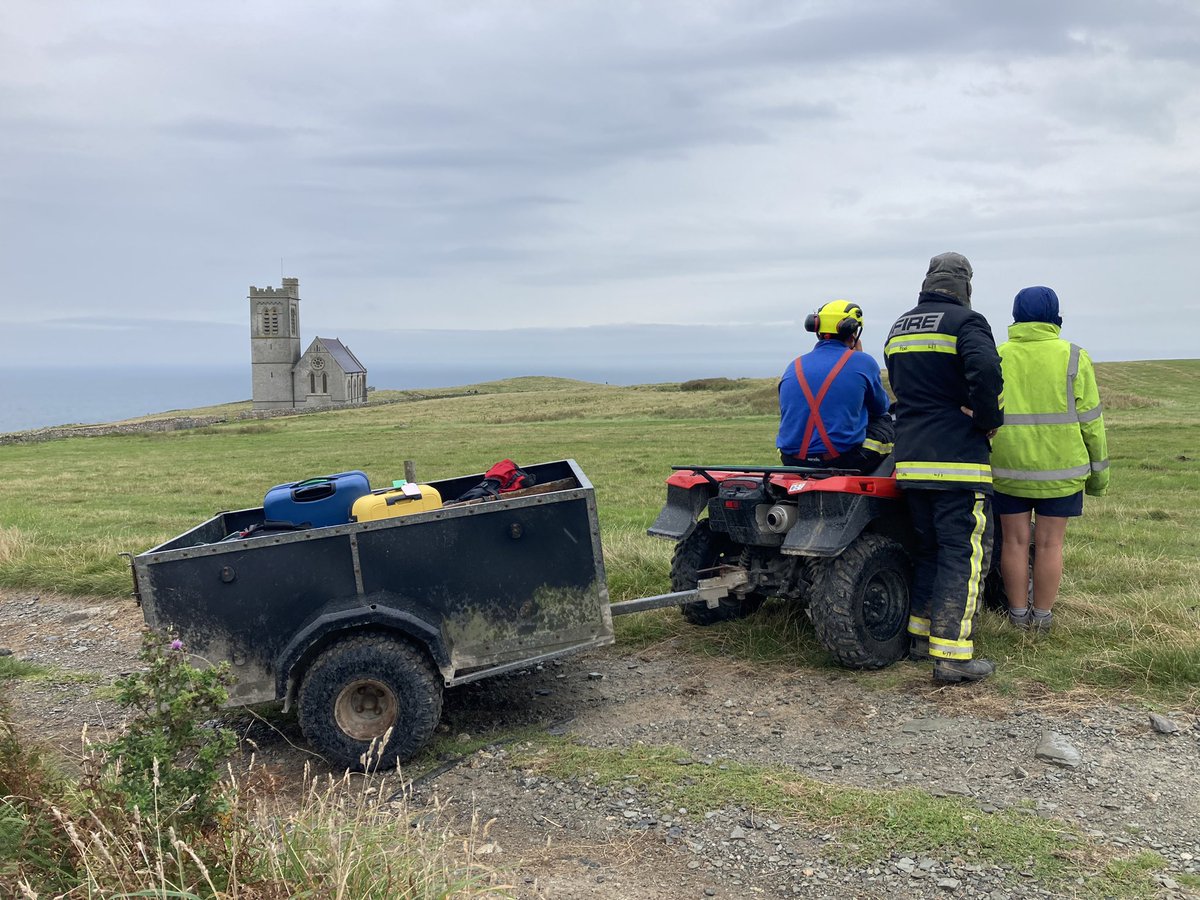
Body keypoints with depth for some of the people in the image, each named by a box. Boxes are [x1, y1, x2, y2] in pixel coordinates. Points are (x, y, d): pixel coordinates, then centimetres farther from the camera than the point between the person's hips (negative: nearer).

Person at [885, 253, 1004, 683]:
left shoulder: (898, 329, 17)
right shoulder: (966, 321, -7)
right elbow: (985, 371, -25)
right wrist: (990, 419, -11)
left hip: (910, 458, 7)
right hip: (956, 458, -7)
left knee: (930, 546, 19)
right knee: (965, 552, -5)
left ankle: (920, 635, 24)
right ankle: (951, 654, -8)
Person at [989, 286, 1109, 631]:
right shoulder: (1073, 357, -4)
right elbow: (1090, 420, -2)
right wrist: (1098, 470, 8)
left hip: (1008, 469, 1)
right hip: (1060, 471, -1)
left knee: (1015, 540, 10)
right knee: (1049, 543, 7)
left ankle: (1018, 614, 18)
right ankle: (1042, 616, 15)